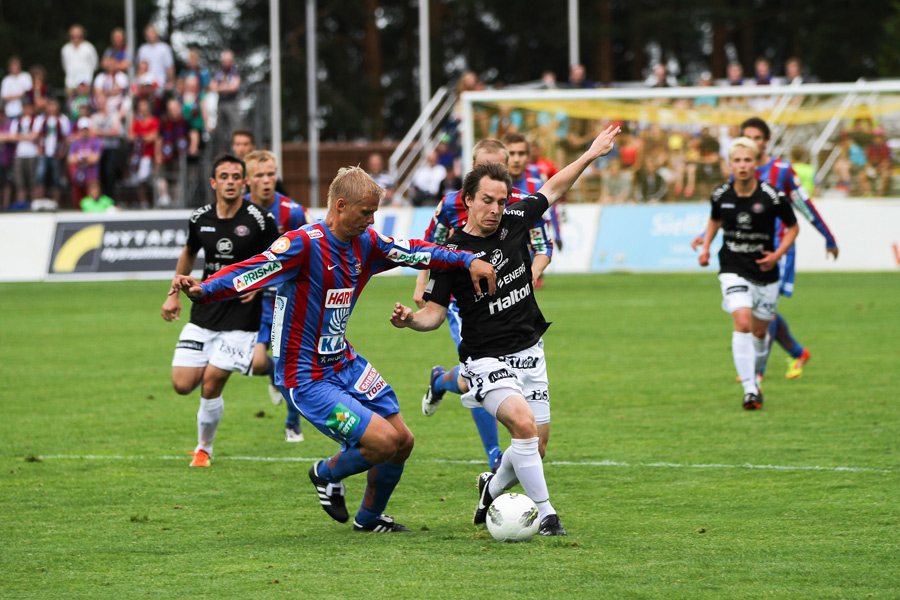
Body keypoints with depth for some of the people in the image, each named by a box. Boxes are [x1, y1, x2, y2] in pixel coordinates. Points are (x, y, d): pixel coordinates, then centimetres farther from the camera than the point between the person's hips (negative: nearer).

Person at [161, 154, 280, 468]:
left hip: (241, 318, -4)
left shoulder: (260, 220, -10)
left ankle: (204, 448, 14)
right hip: (203, 315, 4)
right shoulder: (200, 218, 2)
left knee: (211, 384, -9)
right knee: (183, 385, -5)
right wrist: (174, 293, 20)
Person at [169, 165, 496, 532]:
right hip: (307, 380, -9)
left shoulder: (364, 242, 2)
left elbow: (414, 253, 14)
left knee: (403, 442, 11)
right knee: (384, 441, -17)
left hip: (344, 364, 9)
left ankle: (369, 518, 35)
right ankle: (328, 474, 15)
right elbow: (248, 273, -30)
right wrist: (201, 290, -45)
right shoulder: (303, 244, -23)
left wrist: (468, 261, 6)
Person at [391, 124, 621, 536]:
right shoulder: (451, 253, -12)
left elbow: (552, 190, 17)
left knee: (537, 447, 5)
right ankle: (545, 514, -18)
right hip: (485, 360, -5)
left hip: (529, 353, 6)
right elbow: (434, 313, -9)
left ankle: (493, 488, 35)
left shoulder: (514, 221, 1)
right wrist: (410, 319, -30)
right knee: (523, 424, -27)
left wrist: (592, 154, 21)